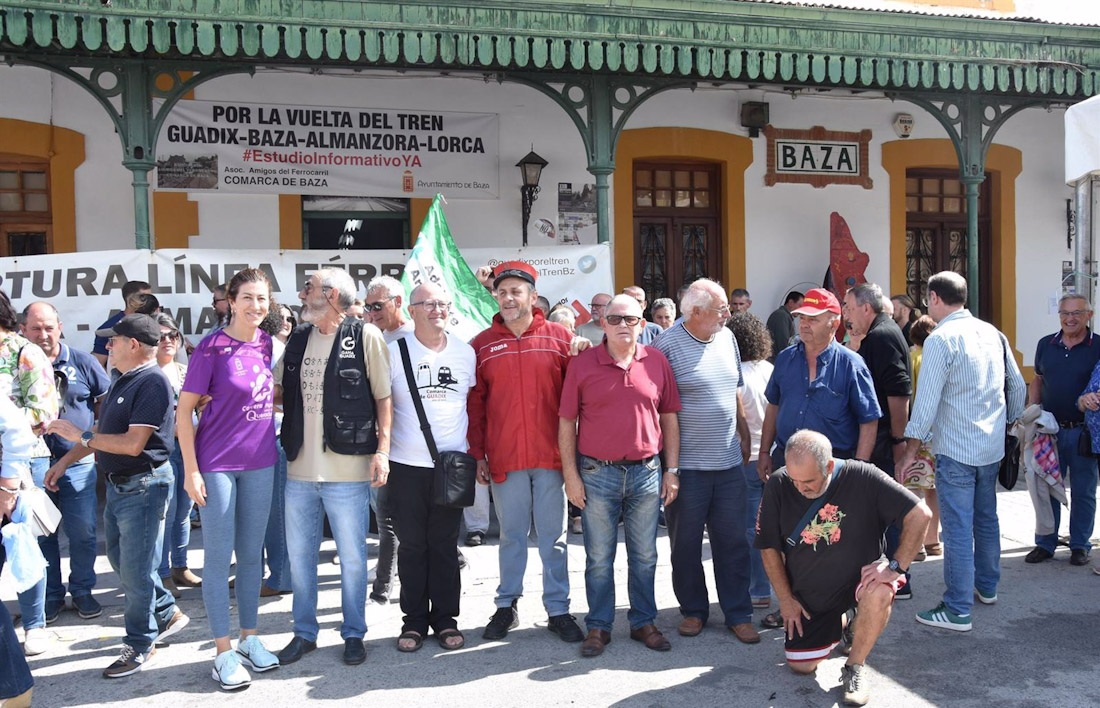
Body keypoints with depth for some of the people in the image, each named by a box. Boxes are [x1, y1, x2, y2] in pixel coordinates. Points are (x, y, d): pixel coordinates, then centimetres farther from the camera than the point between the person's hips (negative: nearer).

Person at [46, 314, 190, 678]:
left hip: (143, 487, -10)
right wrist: (65, 461, 19)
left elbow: (133, 443, -25)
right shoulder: (123, 380, 12)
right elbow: (103, 431, 20)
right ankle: (167, 614, 34)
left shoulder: (152, 382, -20)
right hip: (118, 484, 10)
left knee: (135, 569, 0)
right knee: (120, 559, 19)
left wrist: (80, 435, -18)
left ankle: (141, 645, 14)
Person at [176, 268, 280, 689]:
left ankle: (249, 639, 28)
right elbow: (184, 410, -10)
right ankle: (223, 653, 15)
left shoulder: (267, 344, 3)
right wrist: (191, 470, -12)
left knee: (251, 555, 14)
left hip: (260, 463, 5)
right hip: (217, 464, -5)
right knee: (219, 558, 4)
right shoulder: (212, 346, -11)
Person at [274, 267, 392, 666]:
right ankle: (304, 632, 30)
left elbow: (383, 397, -6)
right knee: (299, 554, 15)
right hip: (299, 469, 6)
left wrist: (382, 450, -13)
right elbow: (275, 390, 21)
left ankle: (354, 633, 23)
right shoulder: (297, 340, 11)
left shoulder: (365, 337, -6)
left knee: (352, 556, 6)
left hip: (346, 470, -5)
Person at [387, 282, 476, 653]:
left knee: (445, 545, 9)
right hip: (406, 466, -1)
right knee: (412, 546, 7)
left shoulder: (466, 352, 6)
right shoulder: (394, 351, -1)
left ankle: (446, 619, 20)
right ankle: (414, 620, 19)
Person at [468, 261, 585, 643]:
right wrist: (478, 455, 2)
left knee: (553, 536, 8)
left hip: (550, 455, 0)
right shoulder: (482, 344, 4)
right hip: (504, 458, 1)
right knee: (511, 535, 11)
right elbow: (474, 404, 6)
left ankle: (558, 608, 18)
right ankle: (507, 605, 24)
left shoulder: (560, 338, 2)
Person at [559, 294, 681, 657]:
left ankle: (644, 622, 27)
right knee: (599, 557, 8)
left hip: (646, 472, 2)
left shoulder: (657, 362, 2)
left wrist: (672, 469, 5)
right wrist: (570, 474, -4)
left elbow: (669, 418, 8)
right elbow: (566, 423, -1)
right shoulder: (582, 365, -3)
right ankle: (598, 626, 21)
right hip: (597, 474, -2)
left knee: (644, 556, 12)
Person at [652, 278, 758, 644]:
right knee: (686, 543, 8)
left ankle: (738, 614, 20)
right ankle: (693, 610, 25)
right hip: (686, 464, -5)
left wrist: (744, 436, 19)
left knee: (733, 541, 9)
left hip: (729, 462, 5)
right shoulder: (667, 345, -12)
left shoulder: (726, 338, 9)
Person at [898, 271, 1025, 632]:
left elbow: (926, 401, -17)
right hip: (992, 447, 8)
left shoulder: (940, 339, -15)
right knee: (986, 519, 21)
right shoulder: (992, 333, 7)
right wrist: (1008, 421, 28)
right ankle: (986, 586, 36)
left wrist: (910, 451, -11)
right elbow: (1017, 385, 14)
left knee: (958, 529, -3)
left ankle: (957, 611, 2)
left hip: (956, 450, -8)